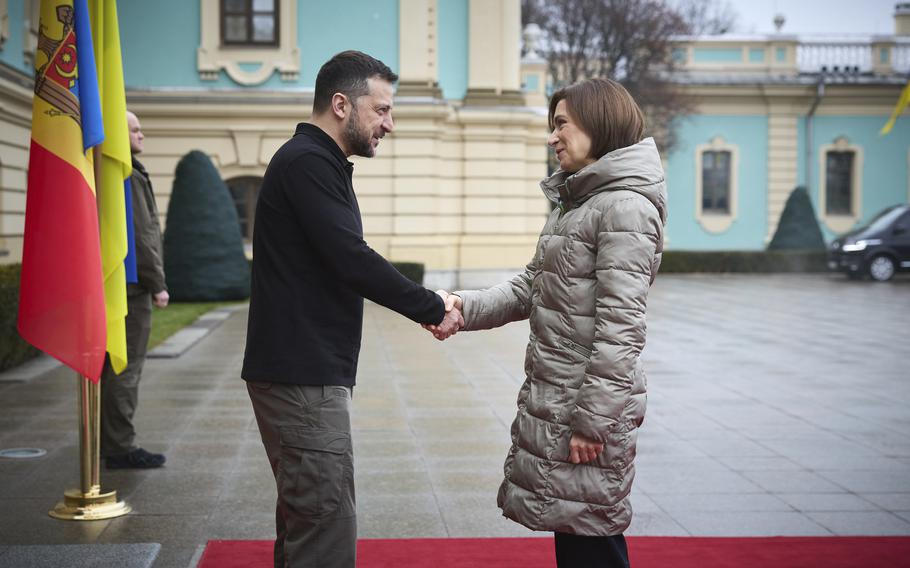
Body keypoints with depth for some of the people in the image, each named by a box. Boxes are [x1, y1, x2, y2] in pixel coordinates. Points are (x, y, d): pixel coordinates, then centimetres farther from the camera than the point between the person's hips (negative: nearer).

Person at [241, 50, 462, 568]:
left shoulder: (316, 162, 18)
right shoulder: (307, 162, -14)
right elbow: (351, 259, -23)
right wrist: (432, 308, -13)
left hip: (303, 371, 11)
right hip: (303, 375, -11)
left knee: (305, 516, 17)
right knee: (328, 526, -8)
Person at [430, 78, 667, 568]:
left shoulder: (626, 206, -15)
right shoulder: (574, 204, 17)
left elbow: (620, 324, -20)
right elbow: (532, 286, 15)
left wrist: (592, 420, -21)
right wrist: (467, 307, -1)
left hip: (588, 403, -9)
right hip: (553, 400, 9)